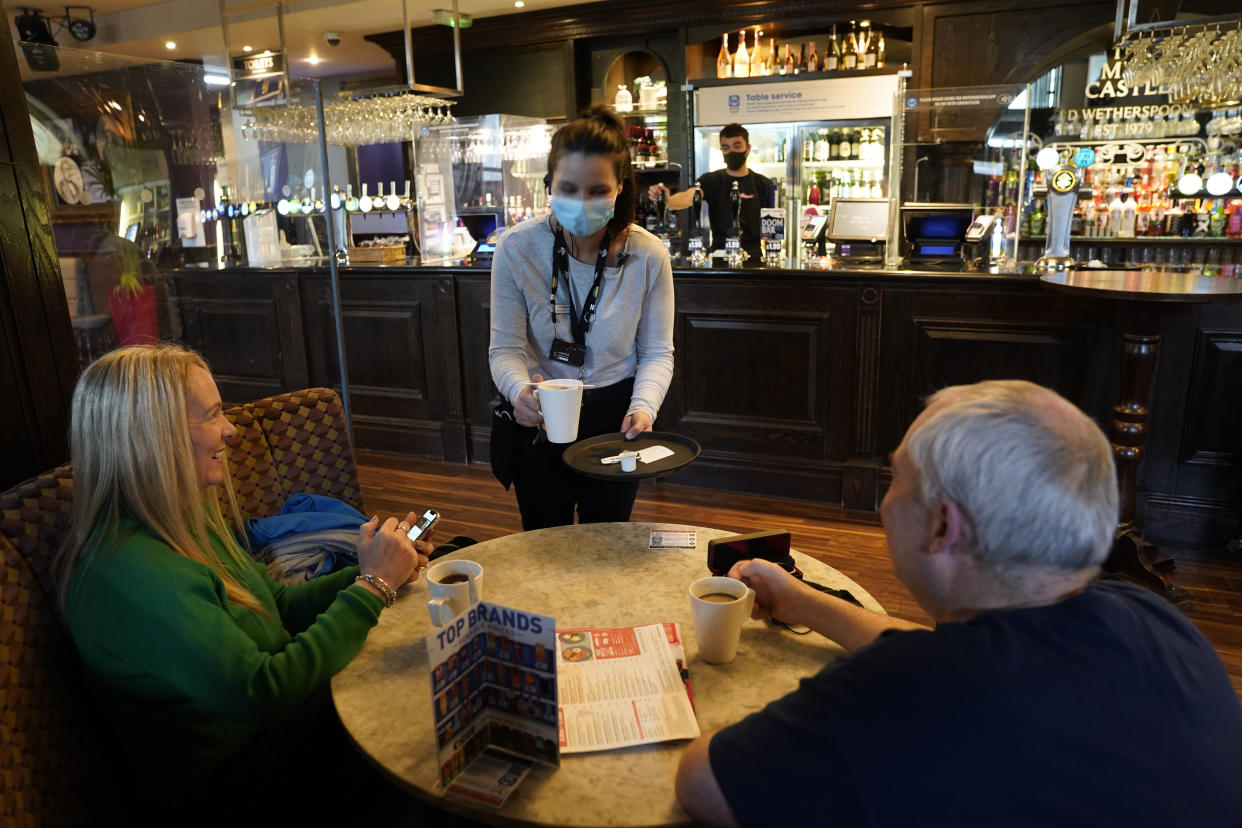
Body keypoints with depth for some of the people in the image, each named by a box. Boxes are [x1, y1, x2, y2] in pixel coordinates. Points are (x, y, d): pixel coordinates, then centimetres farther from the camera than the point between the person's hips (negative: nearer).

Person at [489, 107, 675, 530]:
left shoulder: (648, 256, -14)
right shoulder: (516, 248, -15)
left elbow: (657, 352, -6)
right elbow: (505, 347, -13)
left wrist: (644, 407, -25)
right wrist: (520, 390, -35)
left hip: (614, 418, 0)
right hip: (539, 420, 0)